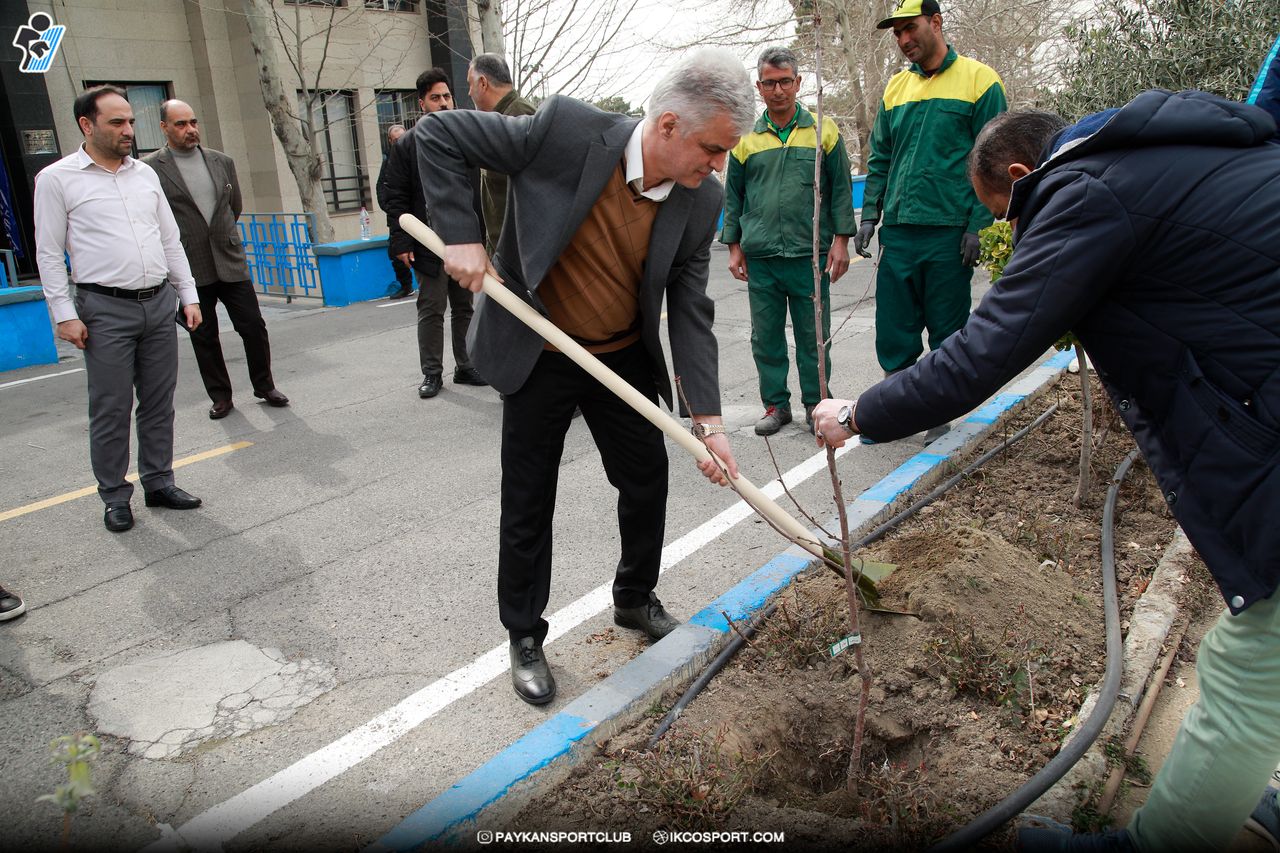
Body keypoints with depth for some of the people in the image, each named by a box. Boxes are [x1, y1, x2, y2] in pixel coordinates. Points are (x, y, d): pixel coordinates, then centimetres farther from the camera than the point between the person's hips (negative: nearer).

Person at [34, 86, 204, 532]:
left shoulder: (145, 174, 12)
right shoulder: (57, 179, -1)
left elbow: (171, 240, 16)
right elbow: (49, 253, -2)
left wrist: (189, 296, 11)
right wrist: (64, 314, -8)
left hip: (159, 303, 5)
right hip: (106, 310, -4)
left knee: (159, 402, 10)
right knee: (111, 409, 0)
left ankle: (158, 482, 22)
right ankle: (115, 497, 12)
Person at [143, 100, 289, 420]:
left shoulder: (222, 162, 8)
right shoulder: (149, 168, -4)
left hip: (230, 261, 3)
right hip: (189, 270, -2)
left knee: (254, 327, 2)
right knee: (204, 338, 7)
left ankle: (264, 386, 19)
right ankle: (220, 397, 20)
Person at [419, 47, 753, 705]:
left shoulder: (701, 201, -12)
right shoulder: (566, 130, -24)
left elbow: (690, 310, -9)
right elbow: (437, 134, -16)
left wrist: (708, 417, -17)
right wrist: (461, 235, -25)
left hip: (626, 360, 4)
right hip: (538, 356, -3)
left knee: (648, 480, 11)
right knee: (528, 503, 6)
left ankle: (635, 599, 38)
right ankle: (525, 636, 26)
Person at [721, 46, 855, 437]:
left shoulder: (823, 130, 6)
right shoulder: (746, 139, 10)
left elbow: (840, 188, 6)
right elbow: (732, 196, 14)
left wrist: (840, 239, -2)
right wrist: (734, 247, 8)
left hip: (810, 256, -2)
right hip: (760, 258, 2)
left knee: (813, 337, 4)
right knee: (766, 338, 6)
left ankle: (816, 404, 17)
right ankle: (776, 404, 18)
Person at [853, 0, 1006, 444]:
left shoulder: (978, 80, 0)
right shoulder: (896, 88, 15)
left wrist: (978, 225, -11)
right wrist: (870, 215, 8)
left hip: (949, 232, -4)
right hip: (898, 231, 4)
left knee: (947, 333, 5)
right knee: (893, 330, 5)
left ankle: (940, 416, 17)